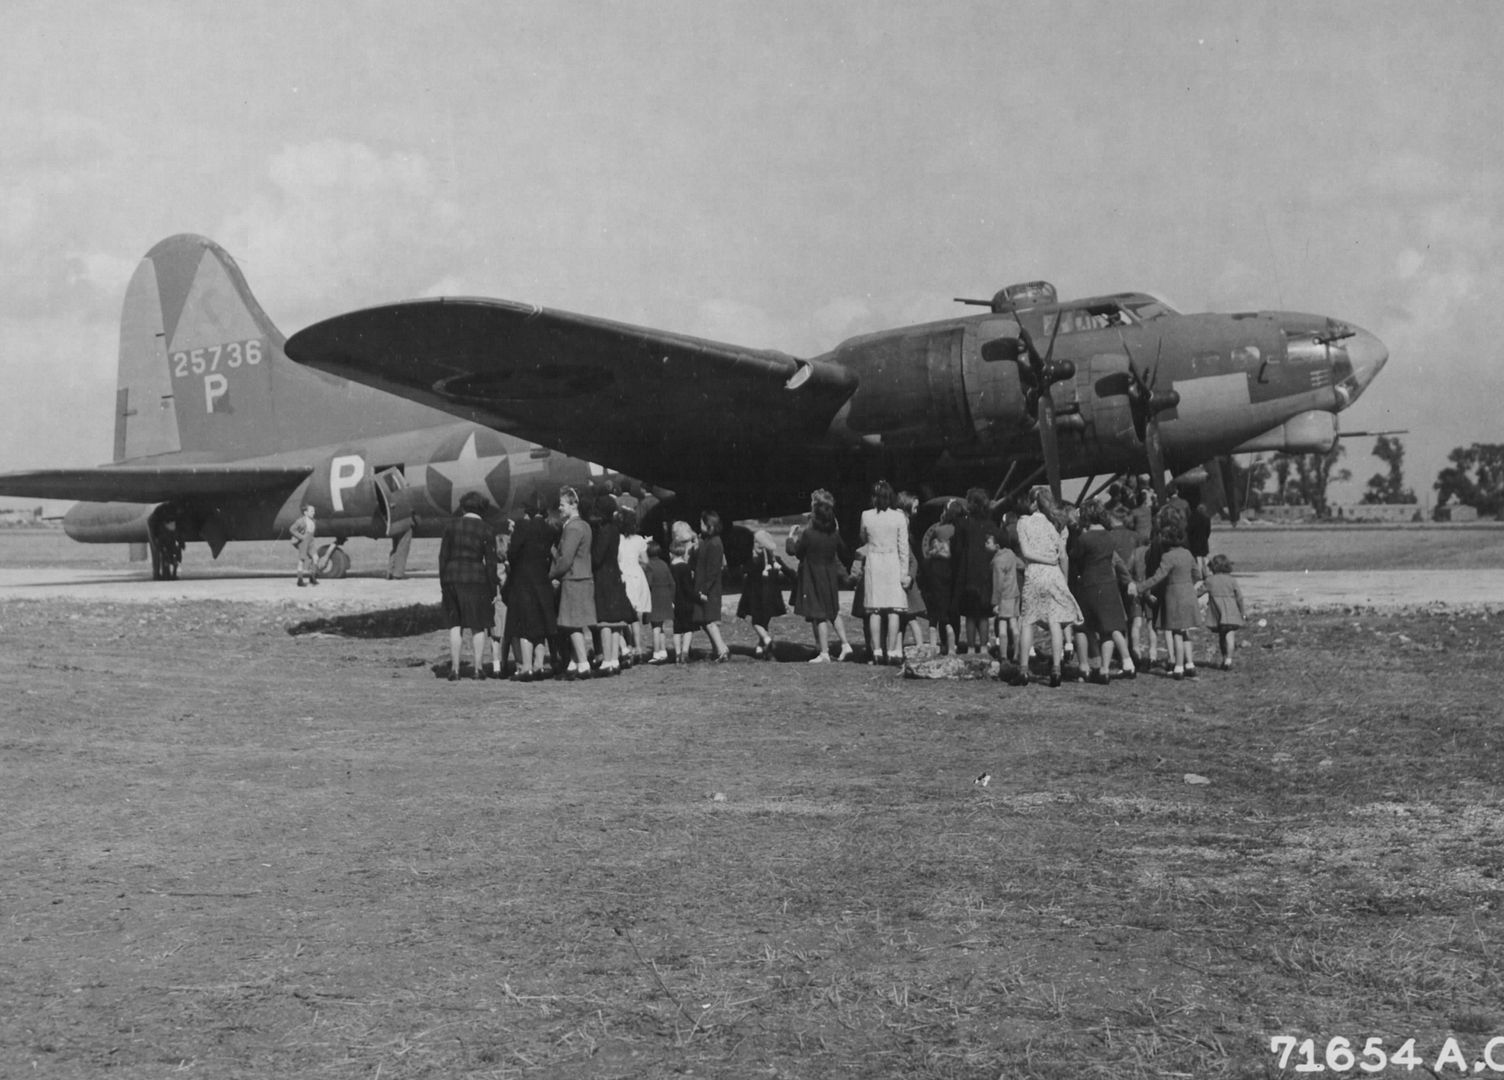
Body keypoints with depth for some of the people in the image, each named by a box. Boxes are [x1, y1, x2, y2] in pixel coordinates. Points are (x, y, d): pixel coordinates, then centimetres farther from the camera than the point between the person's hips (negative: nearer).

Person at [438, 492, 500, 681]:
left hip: (452, 577, 2)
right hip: (476, 578, -2)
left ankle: (455, 669, 4)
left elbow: (443, 555, 5)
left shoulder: (452, 525, 4)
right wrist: (493, 590, 1)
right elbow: (490, 563, -4)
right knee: (478, 626, 7)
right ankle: (478, 668, 7)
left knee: (455, 625, 8)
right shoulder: (486, 531, -3)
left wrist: (443, 584, 11)